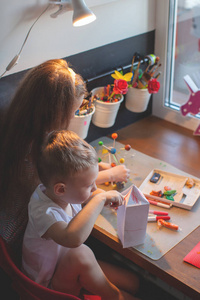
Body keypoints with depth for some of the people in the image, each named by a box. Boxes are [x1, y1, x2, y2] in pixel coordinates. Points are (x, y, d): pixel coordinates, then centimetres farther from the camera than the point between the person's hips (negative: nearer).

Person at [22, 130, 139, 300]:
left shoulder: (66, 193, -12)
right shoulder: (43, 212, -37)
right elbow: (72, 238, -59)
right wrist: (100, 199, -48)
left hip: (74, 271, 8)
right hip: (51, 285, -7)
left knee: (132, 283, -2)